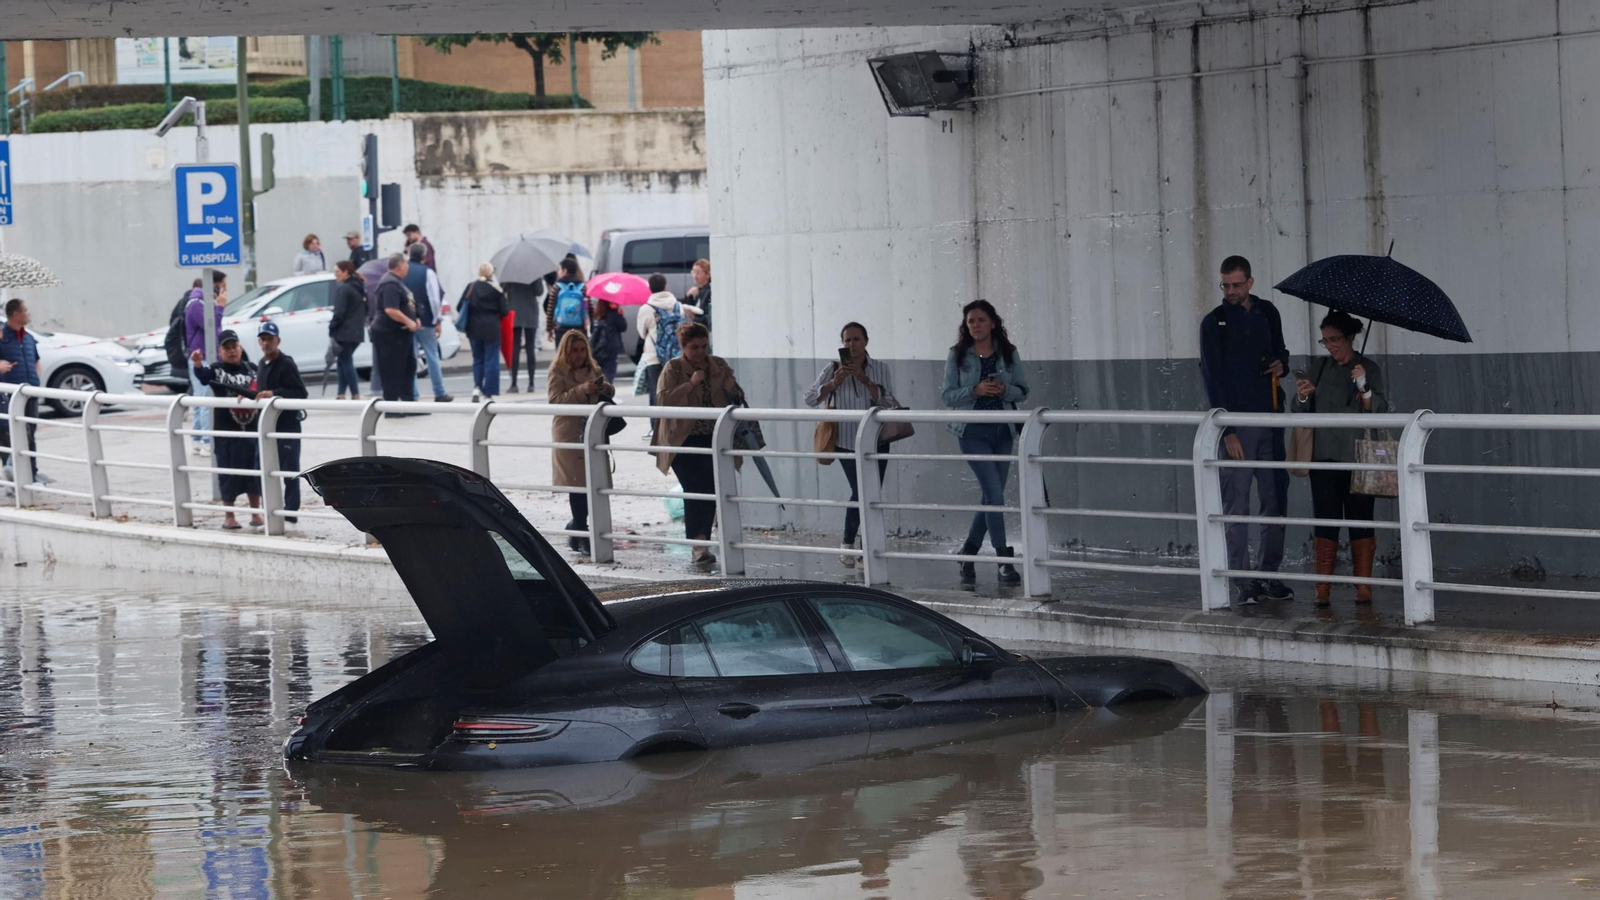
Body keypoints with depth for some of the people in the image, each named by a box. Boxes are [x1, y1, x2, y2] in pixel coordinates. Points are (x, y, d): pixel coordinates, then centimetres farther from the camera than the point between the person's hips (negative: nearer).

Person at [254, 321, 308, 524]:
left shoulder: (286, 364, -12)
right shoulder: (261, 365, 14)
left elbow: (301, 393, -18)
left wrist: (274, 393, -25)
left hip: (287, 424, -8)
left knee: (289, 471, -2)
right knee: (267, 470, 12)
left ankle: (290, 513, 2)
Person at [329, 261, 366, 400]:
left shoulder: (342, 289, -13)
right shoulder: (360, 288, 13)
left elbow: (339, 313, -18)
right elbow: (366, 309, 18)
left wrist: (331, 329, -9)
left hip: (344, 333, -9)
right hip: (357, 332, 9)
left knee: (346, 363, -3)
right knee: (343, 362, 16)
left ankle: (355, 395, -5)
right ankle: (342, 394, 14)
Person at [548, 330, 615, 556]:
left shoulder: (593, 368, 14)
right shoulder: (557, 372, -4)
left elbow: (608, 393, 20)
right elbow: (555, 399, -15)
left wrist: (606, 388, -5)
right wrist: (582, 390, -26)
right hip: (569, 434, -6)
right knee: (578, 483, -8)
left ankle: (576, 528, 20)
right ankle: (581, 534, -6)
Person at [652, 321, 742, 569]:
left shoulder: (720, 366, 9)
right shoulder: (673, 369, -2)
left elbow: (737, 398, 13)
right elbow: (663, 400, -14)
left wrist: (732, 389, -10)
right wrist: (691, 384, -20)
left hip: (714, 439, 4)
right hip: (684, 440, -4)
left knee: (710, 493, 3)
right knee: (696, 491, -14)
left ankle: (701, 547, 15)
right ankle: (699, 544, -14)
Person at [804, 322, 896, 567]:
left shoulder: (879, 368, 3)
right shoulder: (833, 369, 1)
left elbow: (887, 401, -9)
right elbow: (810, 399, -5)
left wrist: (864, 379, -19)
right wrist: (835, 382, -18)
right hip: (847, 442, -2)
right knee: (860, 493, -11)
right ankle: (848, 544, 5)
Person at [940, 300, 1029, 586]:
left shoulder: (1008, 354, 5)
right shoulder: (957, 355, 0)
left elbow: (1023, 391, 7)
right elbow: (948, 396, -2)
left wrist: (1005, 390, -15)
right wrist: (975, 390, -19)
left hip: (1003, 431, 4)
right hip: (973, 431, -3)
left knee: (991, 496, 7)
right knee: (994, 493, -13)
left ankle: (968, 554, 22)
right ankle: (1005, 561, -12)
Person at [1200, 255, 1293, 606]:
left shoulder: (1267, 313, 12)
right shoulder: (1215, 323, -2)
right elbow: (1213, 379, -6)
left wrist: (1282, 364, 1)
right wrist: (1226, 430, -13)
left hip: (1270, 420, 5)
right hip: (1236, 423, -5)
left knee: (1275, 501, 5)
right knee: (1237, 507, -4)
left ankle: (1269, 576, 14)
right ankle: (1242, 581, -2)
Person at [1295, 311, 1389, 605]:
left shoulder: (1369, 369, 2)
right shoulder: (1319, 368, 13)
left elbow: (1380, 411, -7)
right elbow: (1301, 413, 13)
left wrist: (1364, 389, -23)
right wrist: (1302, 397, -8)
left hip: (1357, 458, -3)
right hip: (1324, 457, 3)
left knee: (1360, 520, -1)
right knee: (1325, 521, -1)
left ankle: (1363, 588, 3)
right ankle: (1322, 590, 0)